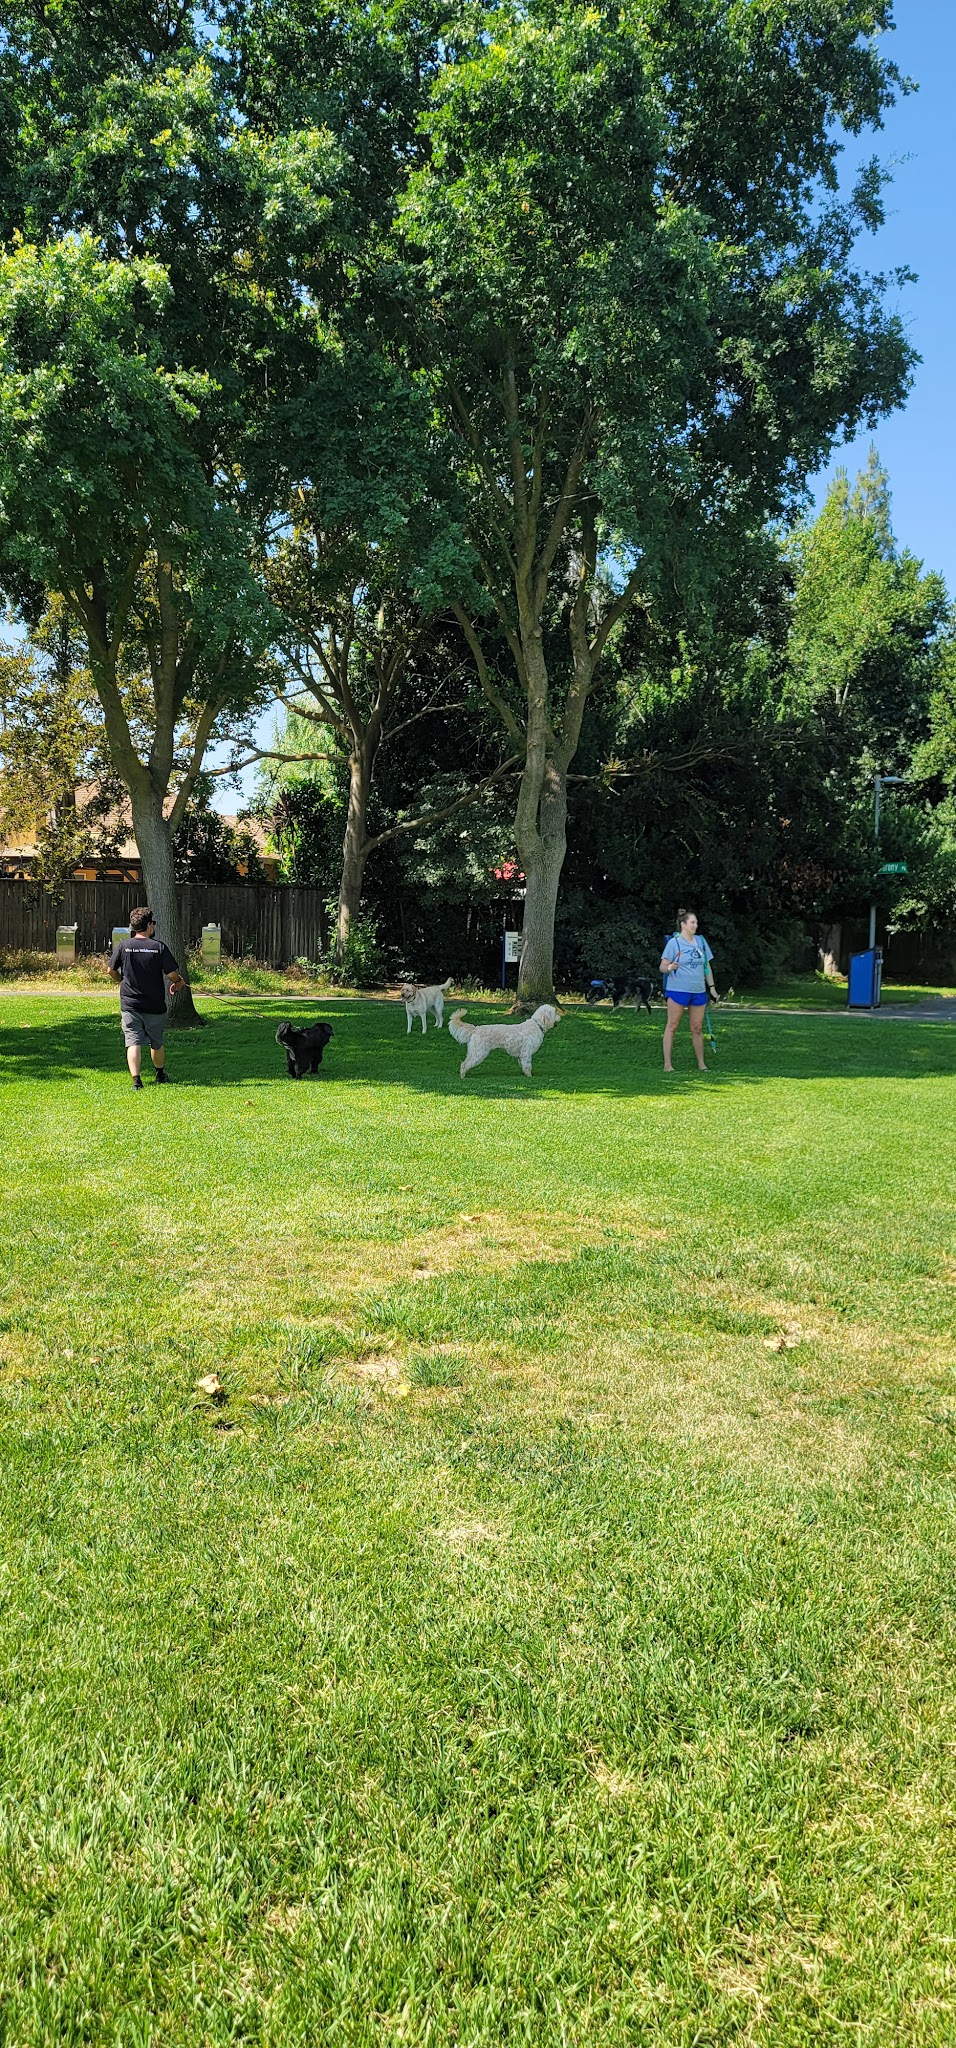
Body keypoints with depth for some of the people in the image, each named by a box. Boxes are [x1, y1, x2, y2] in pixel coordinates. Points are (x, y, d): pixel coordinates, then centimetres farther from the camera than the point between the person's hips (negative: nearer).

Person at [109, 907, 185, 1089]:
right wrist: (178, 982, 12)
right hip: (155, 1005, 0)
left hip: (129, 1004, 0)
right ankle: (160, 1074, 38)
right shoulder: (159, 947, -8)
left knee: (133, 1042, -3)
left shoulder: (123, 946, -3)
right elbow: (172, 973, -11)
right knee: (157, 1043, 18)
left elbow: (111, 970, 8)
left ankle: (136, 1079, -17)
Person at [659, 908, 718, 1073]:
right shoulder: (674, 942, -5)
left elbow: (706, 966, 17)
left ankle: (701, 1063, 16)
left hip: (698, 991, 5)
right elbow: (662, 967, -6)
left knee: (697, 1028, 8)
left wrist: (712, 987, 14)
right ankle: (667, 1064, 0)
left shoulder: (700, 941, 10)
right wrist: (670, 967, -28)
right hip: (677, 990, -5)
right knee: (672, 1026, -3)